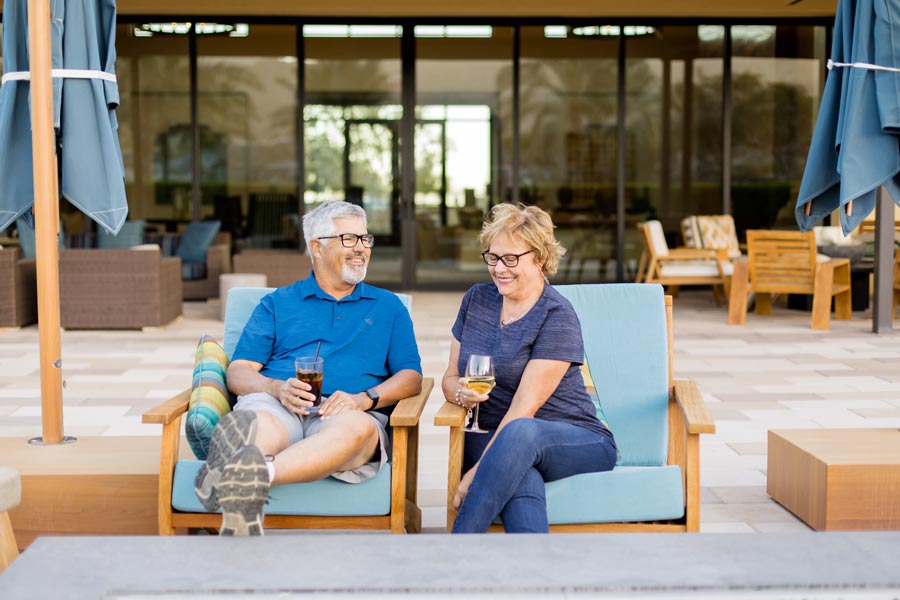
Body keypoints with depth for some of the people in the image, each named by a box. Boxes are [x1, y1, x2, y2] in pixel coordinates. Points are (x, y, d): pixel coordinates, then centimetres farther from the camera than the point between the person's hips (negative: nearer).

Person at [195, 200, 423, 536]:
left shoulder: (388, 307, 26)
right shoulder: (278, 303, 24)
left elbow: (411, 378, 14)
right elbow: (238, 372, 14)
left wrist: (365, 398, -8)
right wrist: (278, 388, -10)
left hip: (345, 414, 0)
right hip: (276, 406, 1)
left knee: (358, 428, -40)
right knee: (259, 426, -38)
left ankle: (254, 475, -59)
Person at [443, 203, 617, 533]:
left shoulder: (557, 317, -10)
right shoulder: (476, 299, 11)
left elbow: (524, 409, -17)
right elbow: (450, 377, 15)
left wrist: (477, 472, -23)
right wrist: (460, 391, -11)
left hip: (577, 442, -4)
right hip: (499, 443, 4)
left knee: (520, 433, -40)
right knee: (521, 481, -36)